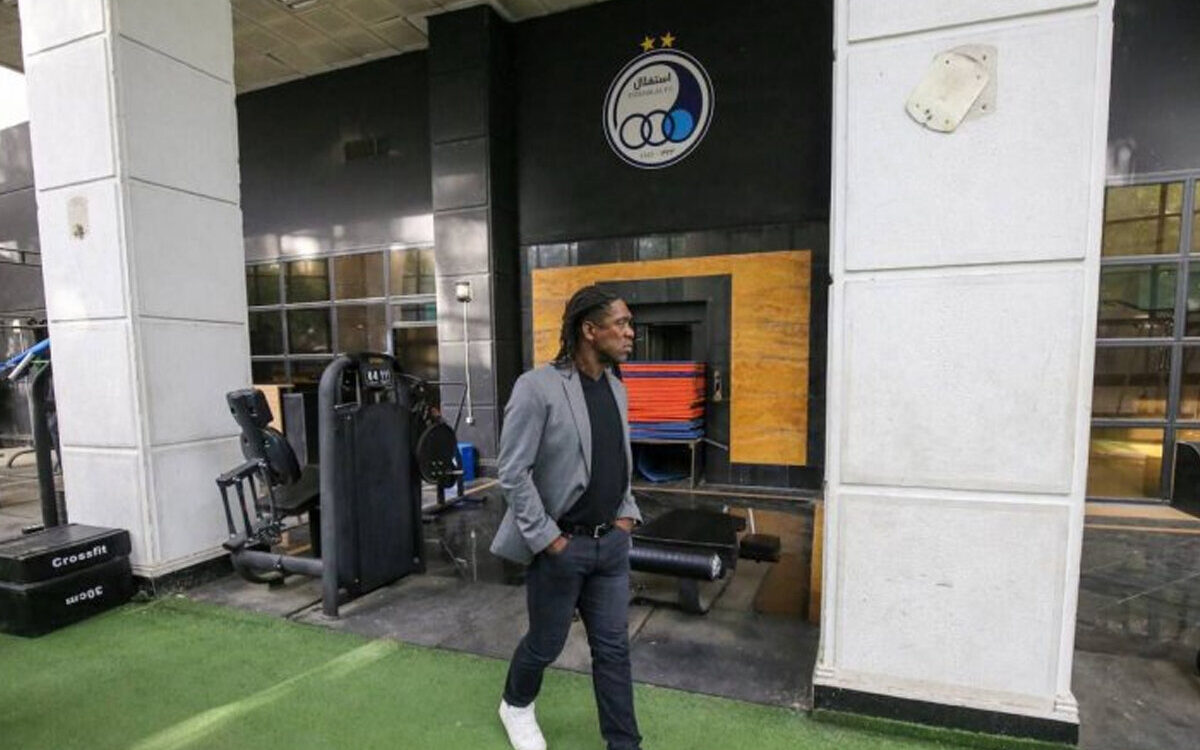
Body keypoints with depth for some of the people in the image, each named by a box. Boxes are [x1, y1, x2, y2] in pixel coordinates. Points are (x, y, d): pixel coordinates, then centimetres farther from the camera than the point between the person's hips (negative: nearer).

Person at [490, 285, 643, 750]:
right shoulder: (537, 387, -17)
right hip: (560, 545, -5)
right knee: (546, 643, 16)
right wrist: (547, 538, -14)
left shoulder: (616, 388, 5)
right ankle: (515, 705, 47)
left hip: (611, 542, 5)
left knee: (613, 648, 14)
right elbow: (513, 473, -16)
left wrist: (627, 514, 5)